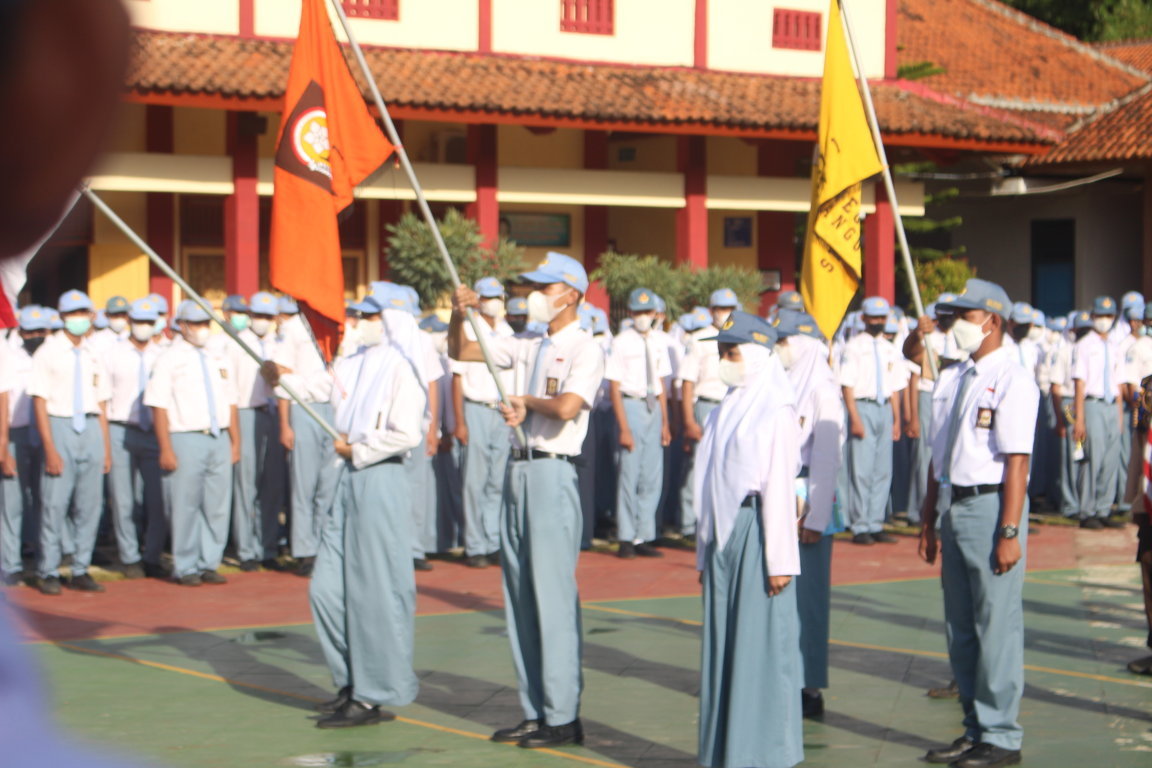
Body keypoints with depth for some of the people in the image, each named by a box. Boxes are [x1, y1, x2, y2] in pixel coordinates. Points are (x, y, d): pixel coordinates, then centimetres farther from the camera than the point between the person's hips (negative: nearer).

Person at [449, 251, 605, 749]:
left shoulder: (585, 350, -6)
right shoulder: (528, 349, 16)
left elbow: (567, 408, -21)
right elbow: (462, 352, 23)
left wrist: (527, 401, -5)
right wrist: (459, 314, 6)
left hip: (553, 471, -8)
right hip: (519, 468, 8)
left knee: (552, 594, -8)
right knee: (520, 596, 9)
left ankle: (563, 717, -3)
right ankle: (535, 711, 15)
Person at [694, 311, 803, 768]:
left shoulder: (776, 413, -9)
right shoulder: (727, 411, 15)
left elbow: (780, 488, -13)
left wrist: (780, 560, -16)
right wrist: (704, 552, 17)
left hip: (756, 529, -8)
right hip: (722, 533, 8)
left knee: (760, 642, -3)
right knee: (721, 641, 9)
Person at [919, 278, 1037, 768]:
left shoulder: (1011, 380, -12)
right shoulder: (953, 379, 12)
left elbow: (1017, 462, -17)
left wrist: (1009, 533, -21)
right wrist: (928, 521, 17)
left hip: (991, 506, -8)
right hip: (954, 505, 8)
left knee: (996, 626, -1)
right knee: (960, 627, 14)